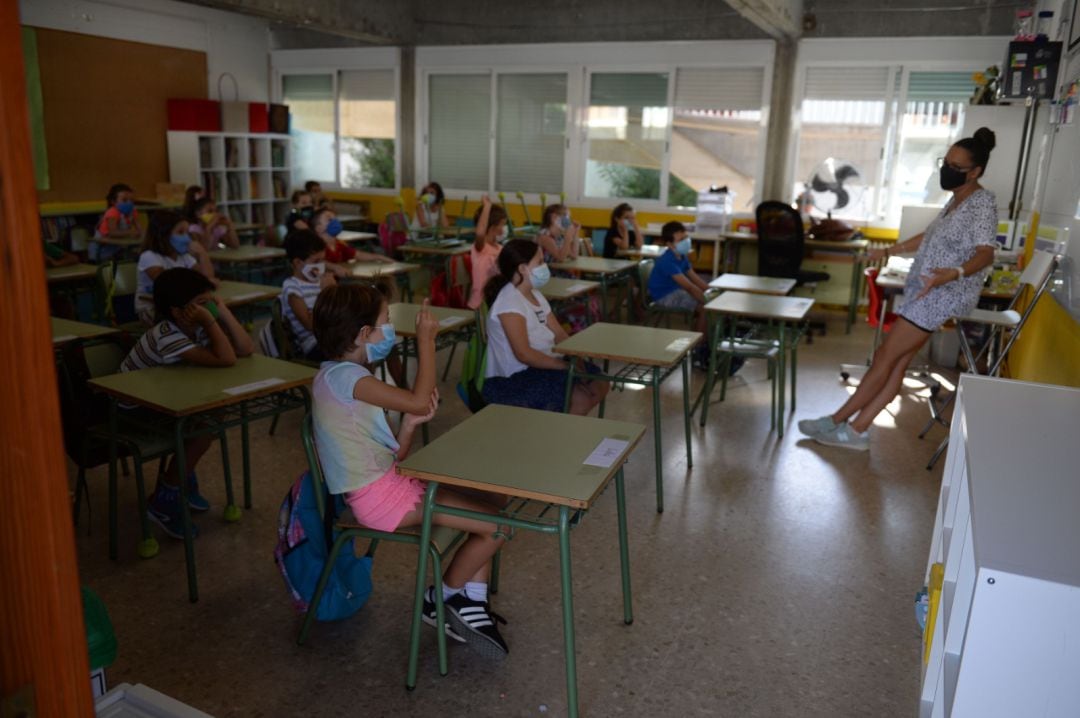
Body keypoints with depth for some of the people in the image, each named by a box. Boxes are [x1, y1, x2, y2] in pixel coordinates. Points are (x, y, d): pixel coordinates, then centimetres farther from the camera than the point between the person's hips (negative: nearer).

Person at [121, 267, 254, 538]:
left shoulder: (198, 327, -8)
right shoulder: (167, 336, -32)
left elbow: (246, 350, -17)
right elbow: (226, 359, -41)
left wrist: (222, 312, -20)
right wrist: (210, 321, -37)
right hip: (134, 407, -8)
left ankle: (180, 477, 13)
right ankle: (163, 501, -8)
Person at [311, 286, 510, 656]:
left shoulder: (343, 377, 14)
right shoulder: (345, 376, -18)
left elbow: (391, 456, 12)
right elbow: (419, 401, -23)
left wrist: (409, 424, -6)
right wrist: (426, 339, -14)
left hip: (389, 482, 10)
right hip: (378, 496, -10)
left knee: (485, 513, 8)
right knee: (495, 525, -10)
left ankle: (471, 606, 11)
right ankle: (442, 599, 12)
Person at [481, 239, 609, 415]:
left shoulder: (535, 295, 13)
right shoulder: (509, 301, -17)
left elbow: (559, 334, 12)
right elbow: (523, 353, -25)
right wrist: (568, 367, -23)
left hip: (542, 368, 10)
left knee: (599, 385, 3)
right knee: (581, 398, -22)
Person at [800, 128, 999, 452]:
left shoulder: (982, 203, -13)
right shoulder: (957, 200, 16)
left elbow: (985, 254, -23)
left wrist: (953, 273, -42)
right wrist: (888, 251, 33)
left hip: (944, 293, -9)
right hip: (928, 292, 9)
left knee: (886, 356, -7)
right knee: (896, 361, 3)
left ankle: (837, 421, 0)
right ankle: (856, 430, 2)